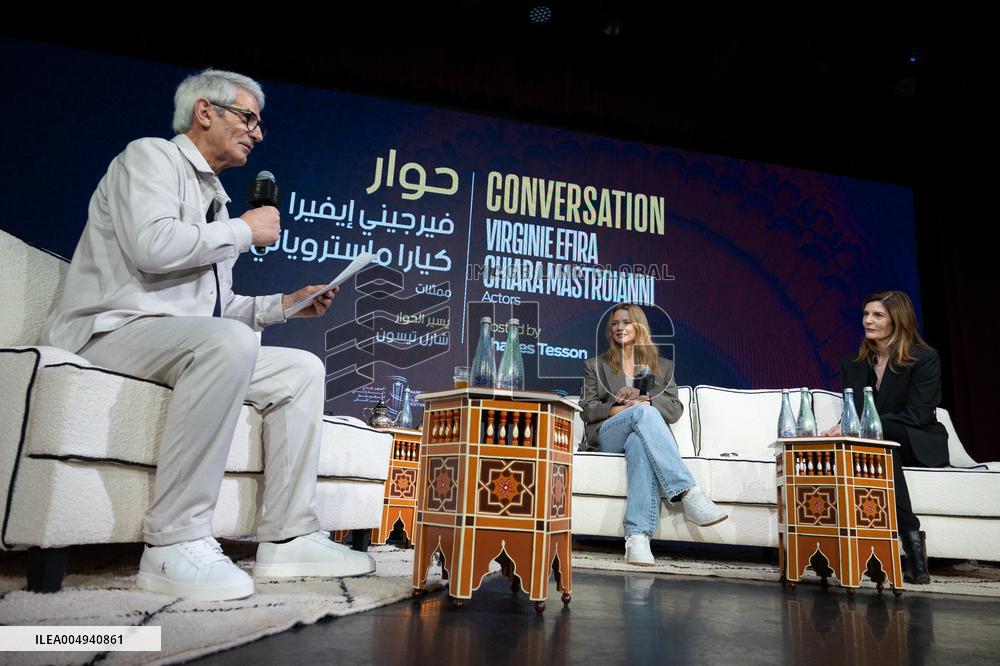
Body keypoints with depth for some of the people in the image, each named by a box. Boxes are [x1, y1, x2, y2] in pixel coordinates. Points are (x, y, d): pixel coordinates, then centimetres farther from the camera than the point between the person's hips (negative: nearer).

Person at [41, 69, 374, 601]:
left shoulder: (213, 199, 25)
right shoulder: (151, 157, 1)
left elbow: (218, 306, 23)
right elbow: (151, 246, -21)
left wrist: (282, 304, 10)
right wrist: (244, 230, -8)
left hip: (186, 343, 9)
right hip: (112, 331, -9)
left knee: (302, 368, 0)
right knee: (229, 340, -37)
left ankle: (287, 538, -6)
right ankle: (175, 545, -31)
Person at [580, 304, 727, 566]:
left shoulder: (663, 366, 25)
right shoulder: (596, 365, 24)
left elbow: (675, 410, 10)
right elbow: (586, 409, 11)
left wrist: (644, 398, -9)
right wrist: (615, 409, -9)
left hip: (643, 433, 1)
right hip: (608, 435, 0)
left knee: (640, 444, -41)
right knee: (644, 412, -37)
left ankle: (638, 537, -55)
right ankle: (689, 495, -49)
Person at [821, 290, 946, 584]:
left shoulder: (926, 359, -5)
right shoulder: (853, 364, 10)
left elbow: (917, 415, -14)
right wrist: (843, 427, -18)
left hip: (920, 445, -3)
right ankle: (911, 537, -35)